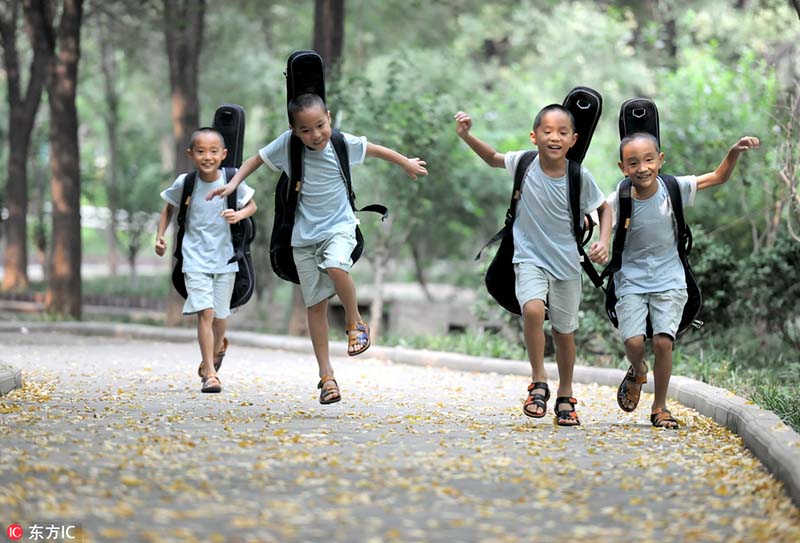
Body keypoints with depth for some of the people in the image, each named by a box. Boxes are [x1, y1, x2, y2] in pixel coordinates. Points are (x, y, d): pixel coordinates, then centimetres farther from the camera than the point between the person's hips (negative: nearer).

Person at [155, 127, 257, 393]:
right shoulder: (184, 183, -8)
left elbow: (252, 205, 5)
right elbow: (169, 208, 10)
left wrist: (239, 215, -16)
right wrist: (160, 236, -2)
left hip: (225, 258, 1)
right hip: (195, 258, -1)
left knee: (220, 314, 11)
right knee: (205, 312, -15)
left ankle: (218, 346, 47)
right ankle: (210, 374, -10)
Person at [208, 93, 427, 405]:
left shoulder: (342, 143, -11)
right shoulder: (287, 144, -12)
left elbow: (374, 149, 5)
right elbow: (257, 159, 3)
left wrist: (406, 164, 19)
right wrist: (233, 183, -9)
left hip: (339, 226, -2)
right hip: (304, 235, 2)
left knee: (336, 266, -34)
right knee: (315, 304, 3)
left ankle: (355, 323, -6)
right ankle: (326, 375, 11)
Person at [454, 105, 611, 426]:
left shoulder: (580, 177, -11)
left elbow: (603, 209, 6)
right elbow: (494, 159, 11)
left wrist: (604, 242, -9)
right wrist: (467, 137, -2)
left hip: (567, 263, 1)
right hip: (530, 259, -1)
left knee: (564, 331, 10)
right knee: (533, 309, -28)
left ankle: (565, 396, 31)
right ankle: (538, 382, -13)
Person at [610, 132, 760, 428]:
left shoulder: (673, 188, -8)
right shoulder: (618, 201, -13)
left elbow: (718, 177, 2)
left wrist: (735, 151, -12)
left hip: (669, 281, 1)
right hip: (631, 281, -1)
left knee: (663, 340, -15)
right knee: (633, 342, -17)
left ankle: (660, 407, 6)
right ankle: (637, 372, 22)